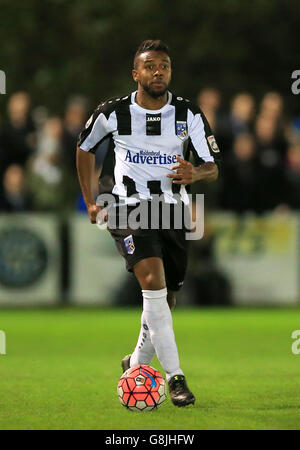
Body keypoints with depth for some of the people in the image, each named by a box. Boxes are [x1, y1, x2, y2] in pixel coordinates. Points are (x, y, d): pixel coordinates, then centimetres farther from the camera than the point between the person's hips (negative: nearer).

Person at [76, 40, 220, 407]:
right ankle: (175, 377, -26)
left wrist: (195, 174, -26)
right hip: (129, 208, -3)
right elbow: (84, 148, 15)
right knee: (153, 279, -25)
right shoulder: (113, 113, -4)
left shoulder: (188, 114, -1)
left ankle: (137, 364, 36)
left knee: (165, 298, 9)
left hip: (173, 209, 3)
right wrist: (90, 202, 10)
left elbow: (212, 168, -1)